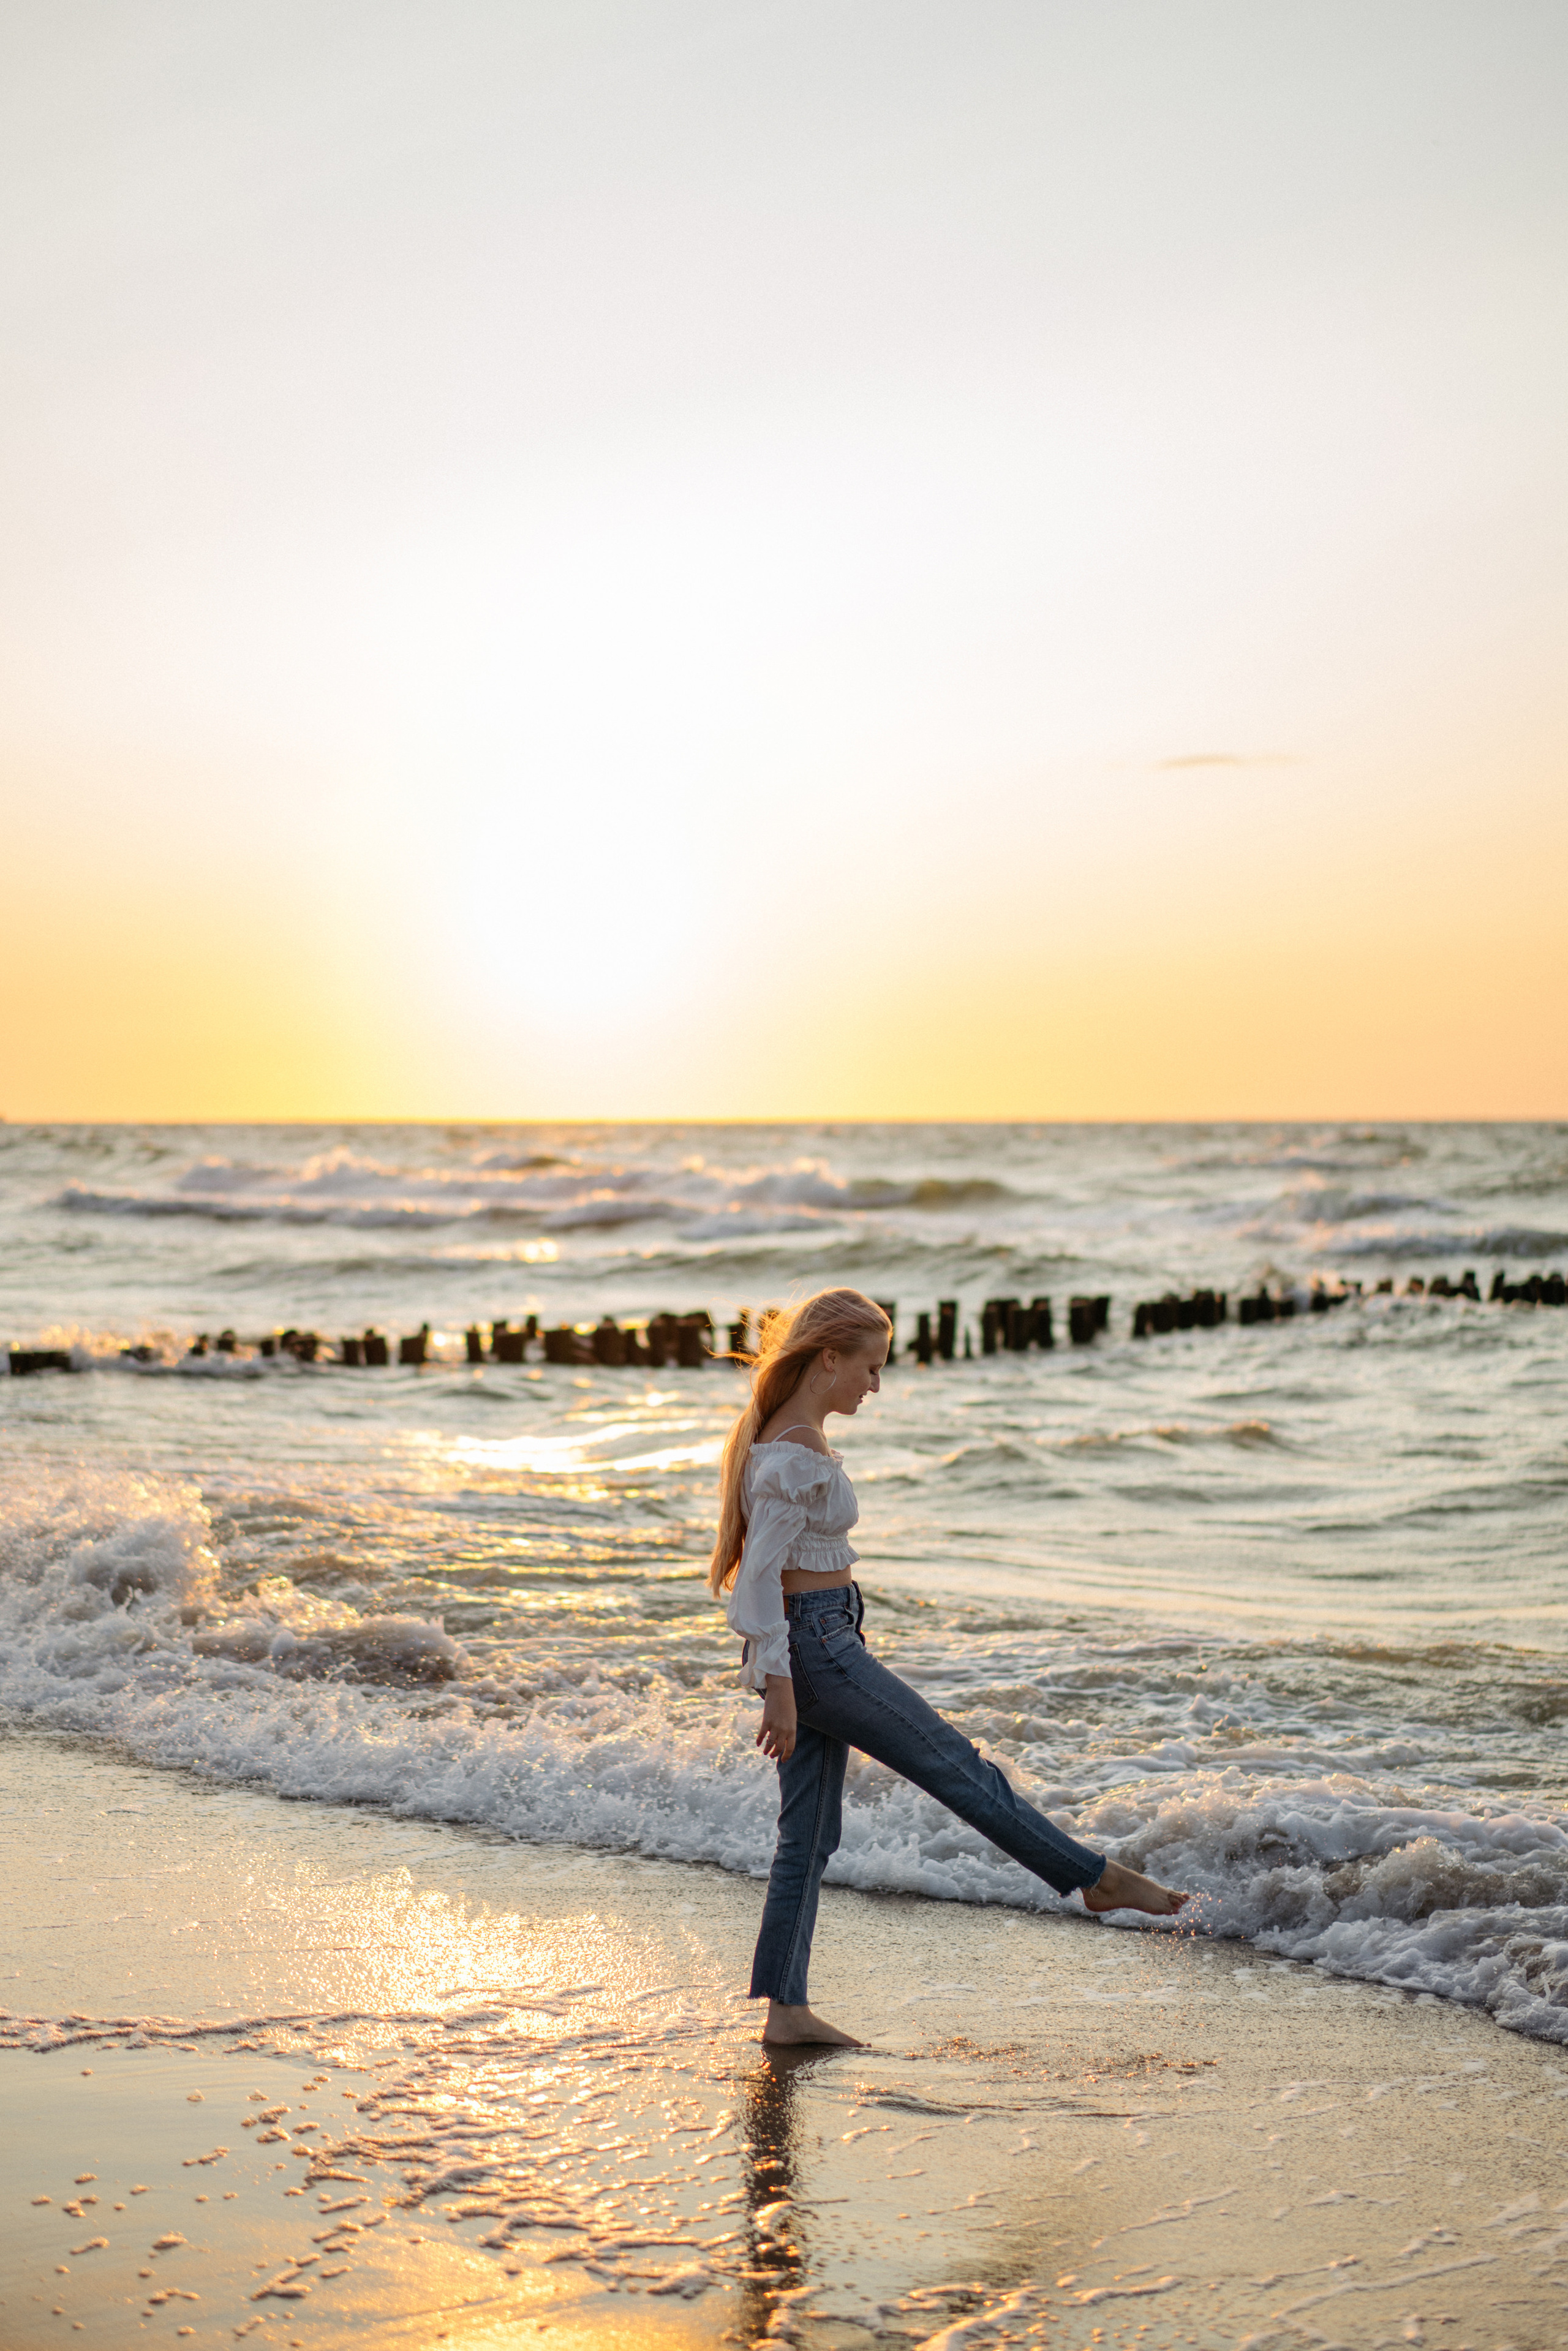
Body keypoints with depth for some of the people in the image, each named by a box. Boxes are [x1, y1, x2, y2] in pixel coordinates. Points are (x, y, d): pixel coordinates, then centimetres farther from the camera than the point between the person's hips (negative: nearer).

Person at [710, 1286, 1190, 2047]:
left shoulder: (791, 1435, 12)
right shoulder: (795, 1454, -20)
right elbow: (761, 1571, -22)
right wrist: (779, 1686, -22)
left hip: (817, 1644, 10)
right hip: (817, 1647, -10)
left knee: (810, 1832, 11)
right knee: (960, 1768, 1)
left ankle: (785, 2009, 14)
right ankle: (1102, 1879, 12)